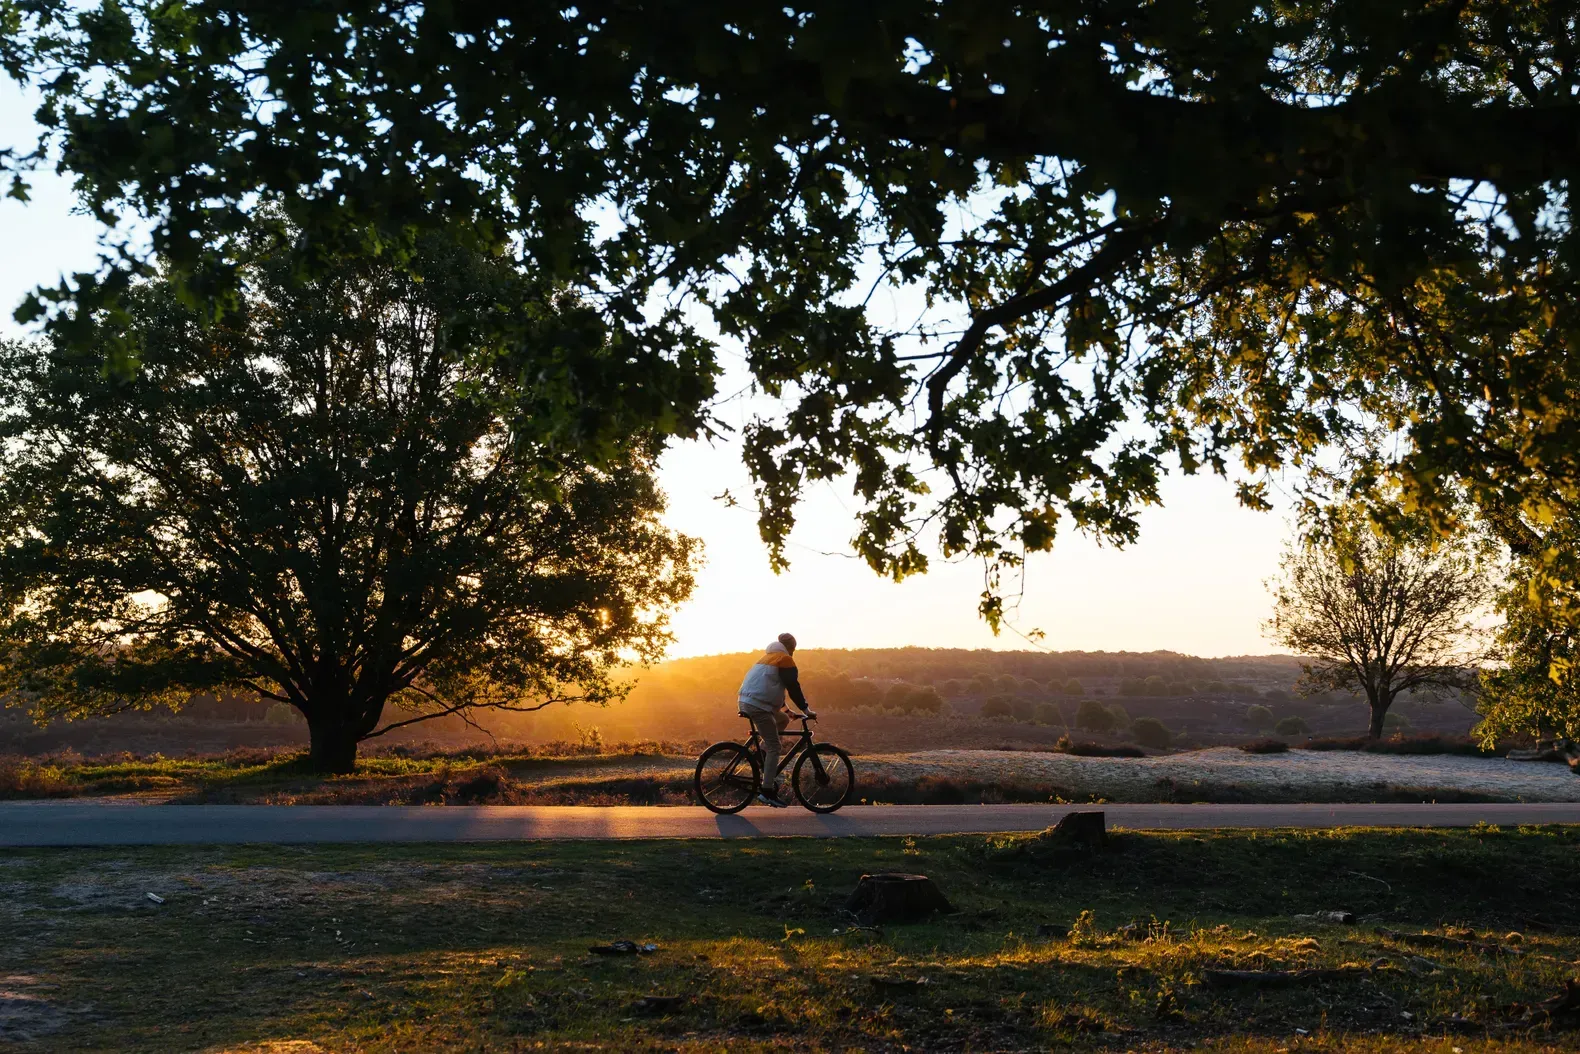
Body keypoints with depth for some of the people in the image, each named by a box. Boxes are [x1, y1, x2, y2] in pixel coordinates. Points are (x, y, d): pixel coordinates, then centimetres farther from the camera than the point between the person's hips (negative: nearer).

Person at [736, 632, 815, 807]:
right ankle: (767, 791, -11)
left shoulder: (768, 656, 25)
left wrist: (785, 707, 37)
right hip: (758, 705, -9)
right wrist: (806, 709, -2)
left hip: (746, 701, 9)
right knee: (774, 746, -7)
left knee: (783, 719, 25)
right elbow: (793, 687, -8)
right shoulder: (785, 660, -3)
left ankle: (763, 754, 13)